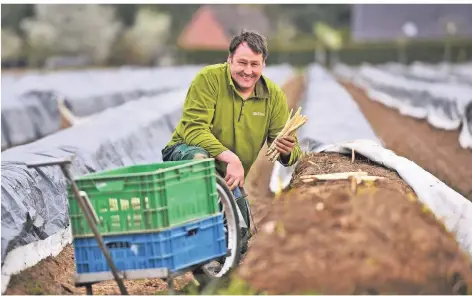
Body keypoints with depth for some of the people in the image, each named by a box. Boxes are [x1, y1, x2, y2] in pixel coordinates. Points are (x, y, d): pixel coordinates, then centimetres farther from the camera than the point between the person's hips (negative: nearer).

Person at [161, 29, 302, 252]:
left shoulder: (274, 95, -6)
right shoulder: (209, 78, -18)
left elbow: (290, 153, -6)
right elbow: (193, 128, -26)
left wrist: (287, 151, -32)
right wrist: (231, 157, -37)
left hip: (230, 176, 5)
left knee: (239, 238, -2)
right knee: (200, 158, -40)